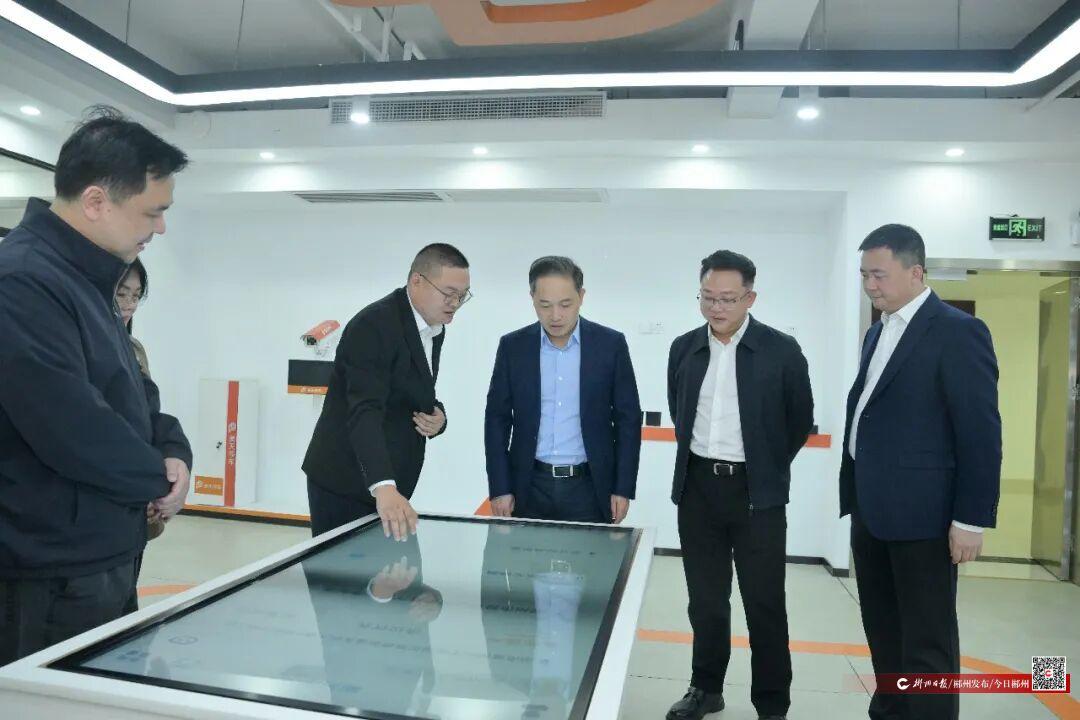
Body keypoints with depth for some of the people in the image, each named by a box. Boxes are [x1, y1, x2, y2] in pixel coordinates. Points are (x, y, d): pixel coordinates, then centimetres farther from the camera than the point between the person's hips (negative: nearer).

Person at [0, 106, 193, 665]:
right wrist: (160, 479, -11)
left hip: (104, 557, 10)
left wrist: (173, 450, -3)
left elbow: (129, 388, 16)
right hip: (54, 577, -10)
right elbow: (74, 429, -29)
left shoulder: (84, 277, 10)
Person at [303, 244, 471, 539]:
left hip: (389, 484, 8)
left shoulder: (435, 328, 8)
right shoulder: (374, 325, -20)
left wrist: (437, 418, -5)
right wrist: (384, 487, -43)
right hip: (344, 483, -8)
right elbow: (365, 411, -31)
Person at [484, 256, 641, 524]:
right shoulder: (513, 346, -1)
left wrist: (624, 488, -3)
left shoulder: (611, 344, -4)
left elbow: (628, 419, 0)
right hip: (530, 488, 1)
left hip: (589, 488, -1)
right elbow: (497, 419, 2)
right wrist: (499, 488, -2)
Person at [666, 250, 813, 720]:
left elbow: (800, 419, 3)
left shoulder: (781, 350, -7)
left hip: (756, 492, -3)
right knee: (705, 598, 14)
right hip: (697, 487, 3)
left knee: (764, 603, 6)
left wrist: (768, 468, 8)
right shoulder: (684, 349, 3)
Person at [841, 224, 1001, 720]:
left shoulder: (958, 331, -11)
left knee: (927, 641, 4)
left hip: (921, 514, -8)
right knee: (882, 629, 19)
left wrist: (972, 518, -15)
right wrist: (857, 498, 14)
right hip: (871, 509, 8)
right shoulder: (878, 333, 14)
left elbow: (981, 431, -14)